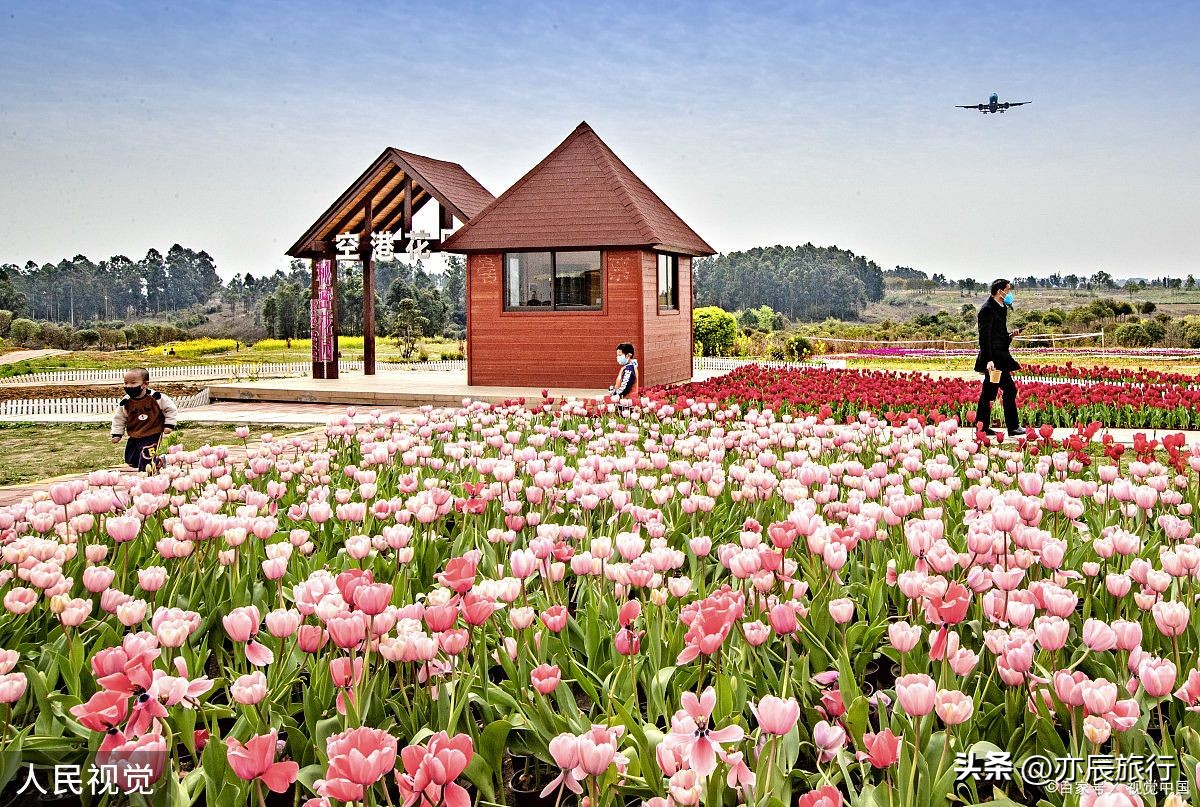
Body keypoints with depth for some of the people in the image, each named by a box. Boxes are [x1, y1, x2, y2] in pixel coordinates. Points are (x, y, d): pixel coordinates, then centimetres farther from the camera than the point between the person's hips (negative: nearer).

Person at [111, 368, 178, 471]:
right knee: (130, 460, 14)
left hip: (152, 436, -5)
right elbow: (119, 418, 9)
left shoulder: (156, 398, -13)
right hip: (134, 438, 5)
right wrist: (116, 434, 5)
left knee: (145, 461, -15)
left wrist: (169, 425, -5)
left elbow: (171, 409, -1)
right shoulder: (126, 402, -5)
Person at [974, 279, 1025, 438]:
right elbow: (985, 337, -19)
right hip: (994, 358, -10)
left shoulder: (1000, 309, 18)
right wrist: (989, 360, -25)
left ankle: (982, 427, 14)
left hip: (999, 357, 10)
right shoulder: (987, 309, -13)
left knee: (988, 393, 10)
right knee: (1009, 389, -8)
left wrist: (1010, 335, 8)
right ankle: (1013, 427, -3)